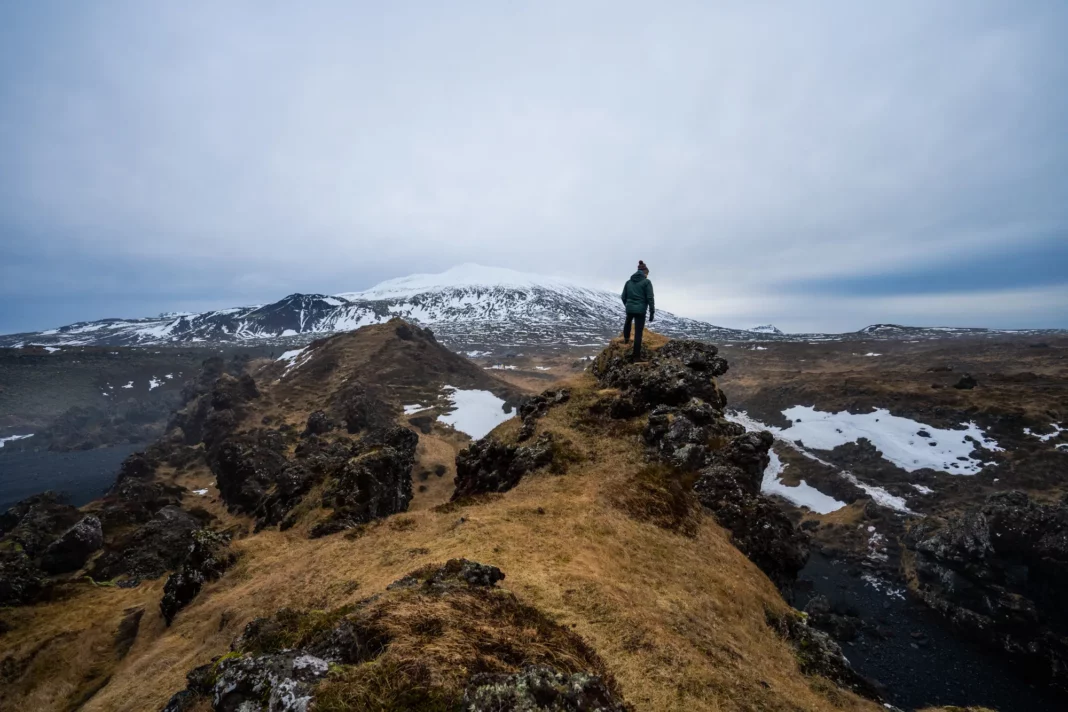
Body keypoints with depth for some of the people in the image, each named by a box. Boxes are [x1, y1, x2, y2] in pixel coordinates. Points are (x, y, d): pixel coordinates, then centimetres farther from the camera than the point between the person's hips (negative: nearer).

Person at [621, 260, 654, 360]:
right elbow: (650, 298, -11)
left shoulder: (629, 281, 8)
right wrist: (652, 312, -6)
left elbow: (623, 297, 11)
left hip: (629, 309, 4)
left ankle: (626, 338, 51)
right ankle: (636, 356, 4)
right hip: (640, 310, -4)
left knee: (628, 322, 38)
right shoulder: (646, 282, -6)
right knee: (638, 333, 1)